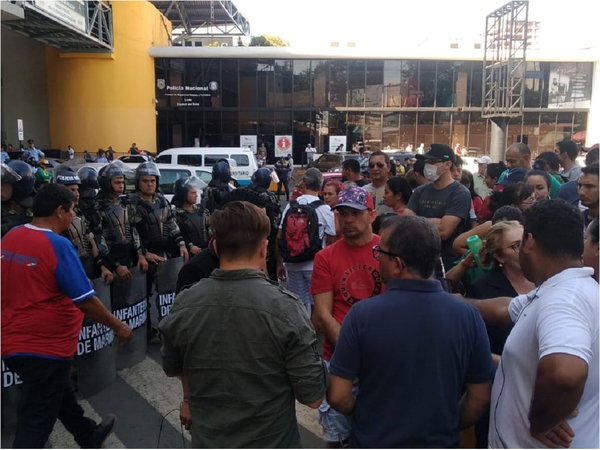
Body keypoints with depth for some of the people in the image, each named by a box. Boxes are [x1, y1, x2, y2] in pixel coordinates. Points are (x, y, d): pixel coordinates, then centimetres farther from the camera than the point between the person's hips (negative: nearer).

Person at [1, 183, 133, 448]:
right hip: (44, 347, -9)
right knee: (35, 425, 5)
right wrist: (117, 326, -8)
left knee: (58, 394, 27)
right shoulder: (57, 245, -22)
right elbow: (86, 301, -21)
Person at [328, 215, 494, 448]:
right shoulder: (468, 316, -16)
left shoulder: (363, 314, -22)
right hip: (439, 443, 2)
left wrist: (362, 413, 4)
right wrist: (450, 427, 11)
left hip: (373, 442, -1)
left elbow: (338, 396, -16)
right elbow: (480, 398, -6)